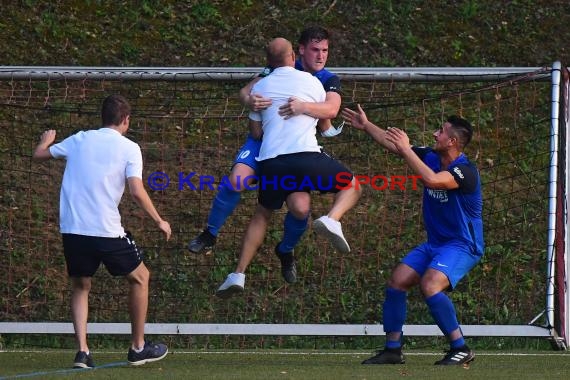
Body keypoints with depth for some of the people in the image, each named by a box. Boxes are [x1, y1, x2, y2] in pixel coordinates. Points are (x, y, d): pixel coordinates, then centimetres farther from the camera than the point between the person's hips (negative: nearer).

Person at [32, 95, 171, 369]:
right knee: (140, 277, 19)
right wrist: (159, 222, 1)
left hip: (72, 230, 4)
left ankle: (82, 351, 2)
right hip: (106, 231, -3)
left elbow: (39, 155, 22)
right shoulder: (129, 148, -1)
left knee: (80, 287, 21)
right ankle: (138, 348, 22)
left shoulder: (80, 140, 10)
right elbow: (137, 192, -12)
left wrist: (46, 139, 44)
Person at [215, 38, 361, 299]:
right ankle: (332, 219, -14)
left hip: (270, 162, 3)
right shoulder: (311, 82, 10)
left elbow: (255, 132, 20)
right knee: (351, 186, 18)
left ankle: (238, 275, 10)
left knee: (262, 215, 22)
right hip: (305, 155, -3)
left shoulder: (260, 87, 16)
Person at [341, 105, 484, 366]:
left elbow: (432, 180, -40)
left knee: (430, 285, -29)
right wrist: (366, 126, 20)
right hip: (435, 243, 9)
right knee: (397, 282, -1)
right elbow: (394, 145, 16)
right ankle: (392, 349, 6)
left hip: (462, 246, -9)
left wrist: (406, 149, -32)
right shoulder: (430, 157, 2)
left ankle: (460, 349, -19)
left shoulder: (465, 171, -22)